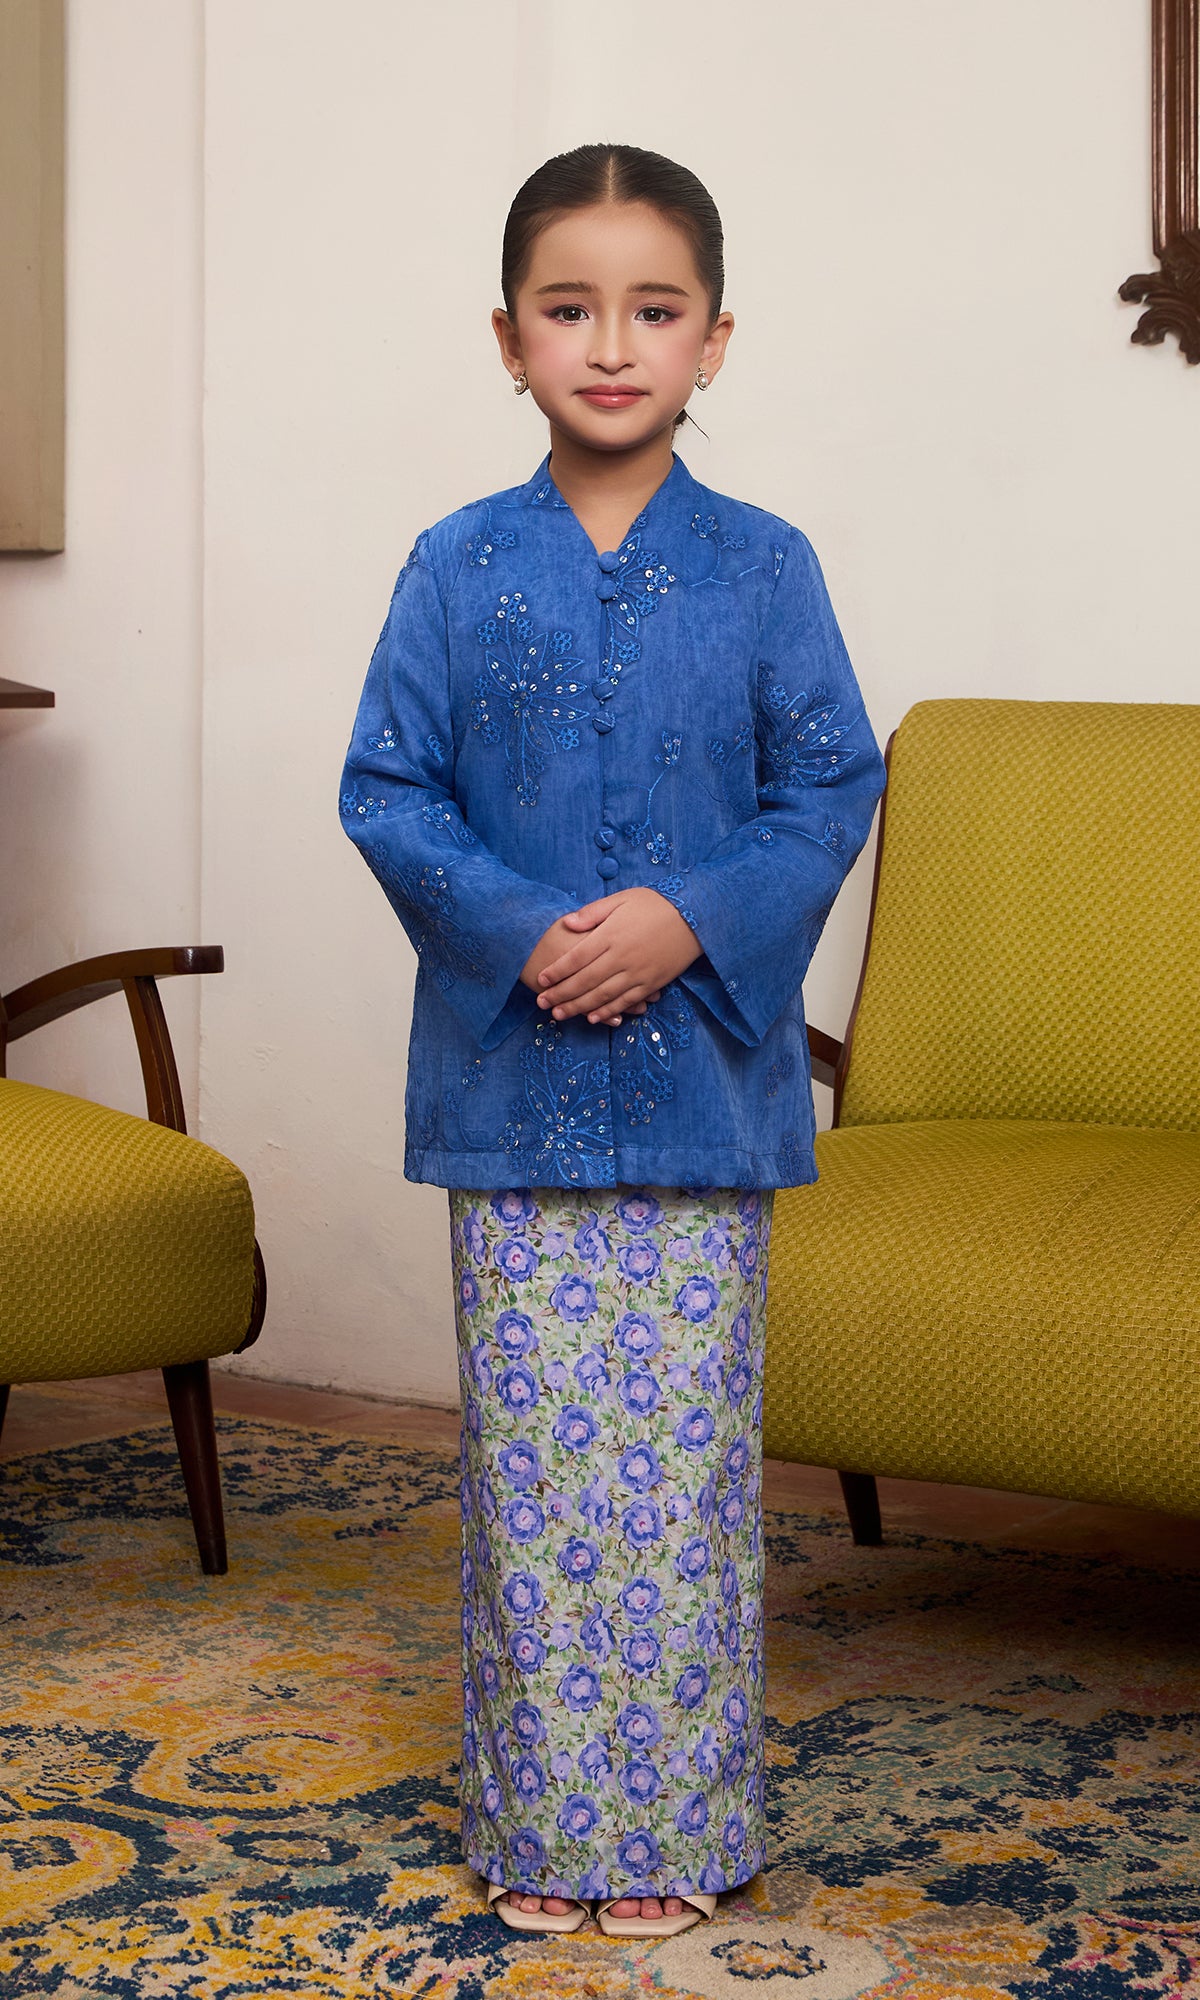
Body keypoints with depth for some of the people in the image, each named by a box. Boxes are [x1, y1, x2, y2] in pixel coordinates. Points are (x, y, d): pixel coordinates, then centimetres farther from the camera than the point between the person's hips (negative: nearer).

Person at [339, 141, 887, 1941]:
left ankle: (677, 1823, 16)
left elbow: (832, 789, 0)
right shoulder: (458, 567, 2)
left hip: (703, 1070, 0)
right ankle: (542, 1817, 17)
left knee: (684, 1446, 3)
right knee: (529, 1449, 5)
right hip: (511, 1076, 1)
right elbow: (384, 791, 0)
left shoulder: (764, 569, 2)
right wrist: (523, 930, -14)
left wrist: (690, 918, -15)